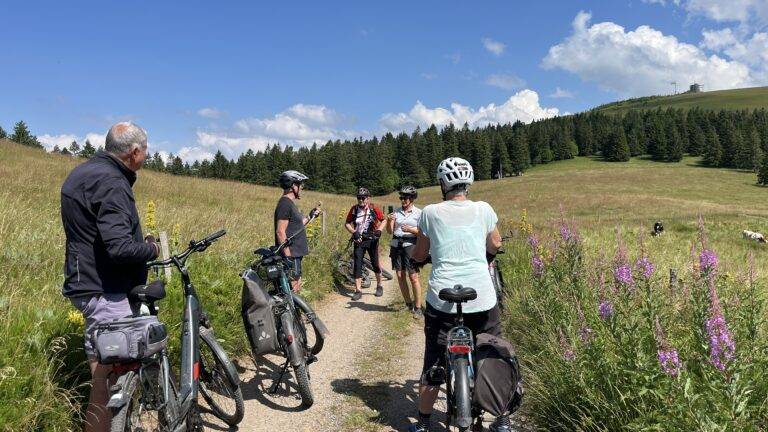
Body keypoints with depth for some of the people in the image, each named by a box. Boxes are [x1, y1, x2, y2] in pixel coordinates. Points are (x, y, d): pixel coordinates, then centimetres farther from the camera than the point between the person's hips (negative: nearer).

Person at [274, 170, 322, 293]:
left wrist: (310, 216, 16)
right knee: (293, 289, -7)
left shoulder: (290, 203, 16)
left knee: (297, 286, 15)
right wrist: (288, 255, -23)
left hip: (295, 254, 10)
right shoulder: (285, 204, -16)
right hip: (291, 256, -10)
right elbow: (280, 232, -22)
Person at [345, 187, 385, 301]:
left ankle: (379, 286, 26)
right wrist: (353, 232, -12)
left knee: (375, 264, 5)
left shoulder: (374, 209, -7)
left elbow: (383, 220, 4)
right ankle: (358, 290, 3)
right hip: (359, 240, 2)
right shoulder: (354, 209, -3)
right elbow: (347, 224, 3)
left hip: (372, 240, -1)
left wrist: (379, 230, -12)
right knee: (357, 265, -3)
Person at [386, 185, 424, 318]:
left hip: (410, 245, -4)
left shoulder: (418, 213, -1)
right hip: (396, 245, 4)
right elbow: (390, 231, 4)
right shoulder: (396, 212, 8)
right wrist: (389, 221, -16)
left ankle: (418, 308, -2)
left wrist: (410, 229, -22)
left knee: (413, 277, -9)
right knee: (400, 276, 7)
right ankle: (408, 304, 21)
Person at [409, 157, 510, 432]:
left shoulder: (430, 212, -1)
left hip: (442, 299, -1)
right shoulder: (483, 209, 2)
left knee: (434, 361, 12)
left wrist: (416, 252, 31)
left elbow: (419, 255, 9)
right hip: (482, 298, 1)